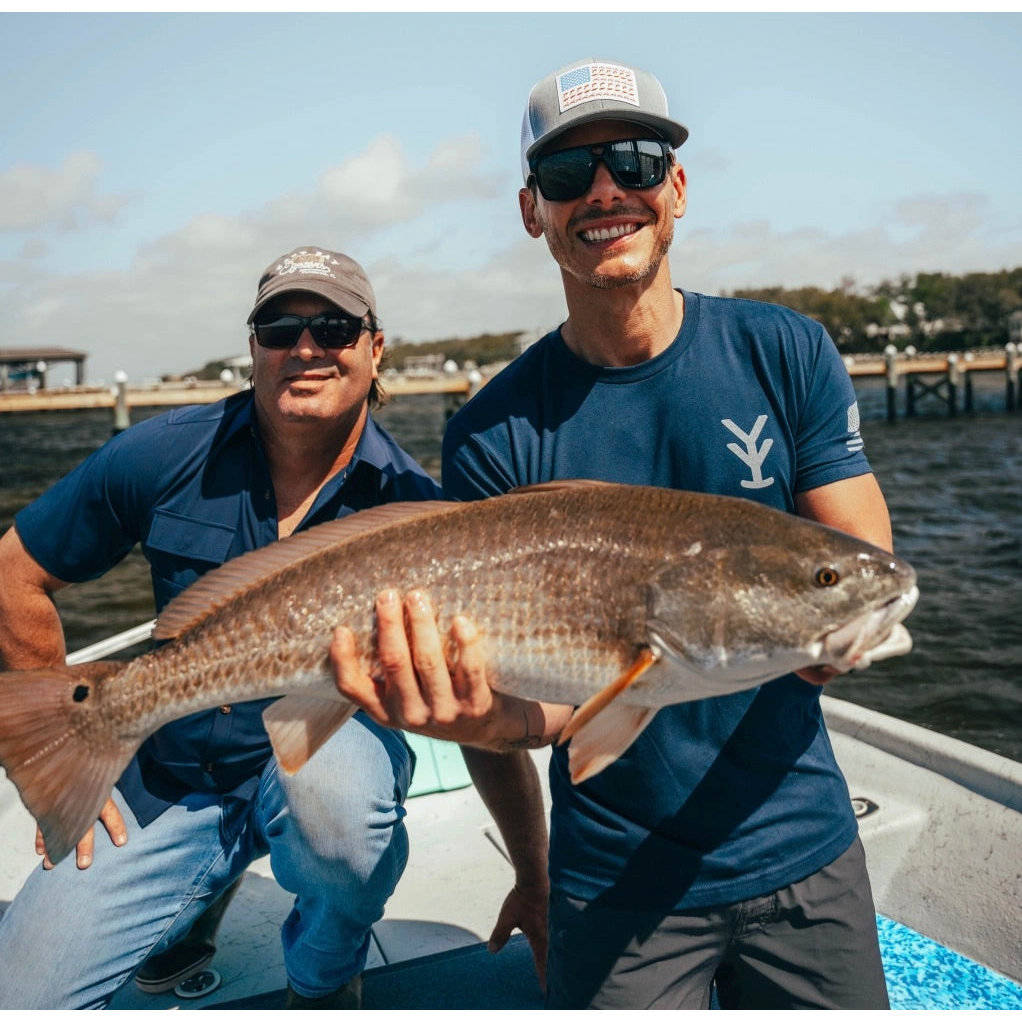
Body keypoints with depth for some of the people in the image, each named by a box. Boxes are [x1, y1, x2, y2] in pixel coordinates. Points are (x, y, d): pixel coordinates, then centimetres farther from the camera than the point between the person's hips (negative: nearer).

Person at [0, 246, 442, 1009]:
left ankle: (326, 974, -1)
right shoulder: (164, 457, -11)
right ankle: (204, 892, 24)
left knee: (333, 790, -37)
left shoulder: (410, 505, -16)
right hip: (173, 779, 2)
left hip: (329, 742, -2)